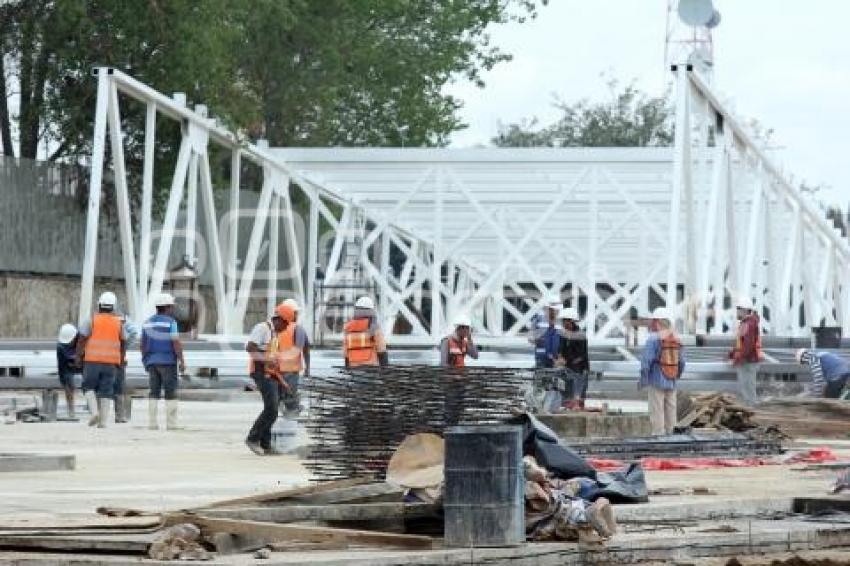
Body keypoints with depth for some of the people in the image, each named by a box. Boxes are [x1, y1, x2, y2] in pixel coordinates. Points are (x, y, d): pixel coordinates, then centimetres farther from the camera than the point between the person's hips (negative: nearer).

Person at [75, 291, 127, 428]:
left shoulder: (91, 321, -3)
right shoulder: (118, 323, 5)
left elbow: (82, 340, -6)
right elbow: (123, 343, 10)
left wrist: (78, 356, 3)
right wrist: (121, 360, 19)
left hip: (92, 360, -2)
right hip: (111, 361, 2)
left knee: (89, 387, 10)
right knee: (106, 391, 5)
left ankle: (94, 411, -10)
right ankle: (103, 421, 0)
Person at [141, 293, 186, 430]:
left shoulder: (148, 323, 9)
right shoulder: (170, 322, -8)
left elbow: (143, 345, 11)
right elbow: (176, 343, -14)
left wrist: (145, 362, 20)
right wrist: (182, 361, -11)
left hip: (152, 361, 5)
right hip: (168, 361, -5)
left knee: (154, 393, 6)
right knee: (171, 393, -1)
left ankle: (152, 423, -1)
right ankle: (171, 424, -4)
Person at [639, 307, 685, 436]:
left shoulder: (653, 339, -13)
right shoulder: (676, 339, 6)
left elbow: (646, 361, -17)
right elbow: (681, 362, 9)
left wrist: (643, 380, -6)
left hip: (656, 382, -6)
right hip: (671, 383, 6)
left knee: (657, 412, -2)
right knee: (670, 411, 11)